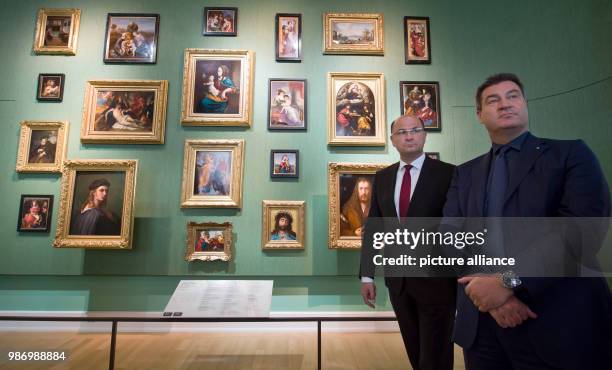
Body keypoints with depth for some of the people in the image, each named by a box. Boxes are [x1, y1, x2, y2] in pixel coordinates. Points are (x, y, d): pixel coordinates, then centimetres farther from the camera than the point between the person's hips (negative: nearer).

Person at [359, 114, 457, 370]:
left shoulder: (448, 174, -7)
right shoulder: (382, 177, 5)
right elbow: (372, 226, 4)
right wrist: (367, 275, 1)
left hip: (436, 278, -4)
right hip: (397, 278, 4)